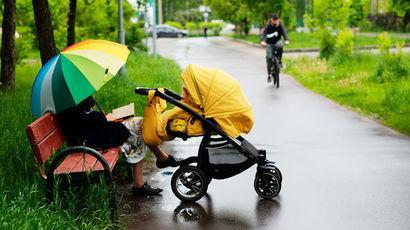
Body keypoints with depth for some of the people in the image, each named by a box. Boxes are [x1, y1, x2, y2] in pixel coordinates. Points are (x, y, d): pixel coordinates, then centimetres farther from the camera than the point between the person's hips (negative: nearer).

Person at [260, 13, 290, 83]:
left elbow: (284, 32, -25)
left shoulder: (280, 25, -10)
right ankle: (269, 75, -2)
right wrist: (262, 41, -48)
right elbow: (263, 33, -28)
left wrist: (286, 40, -45)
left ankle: (279, 61, -18)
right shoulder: (268, 26, -15)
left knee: (280, 46, -36)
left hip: (277, 42, 1)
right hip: (269, 43, -1)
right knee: (269, 58, -11)